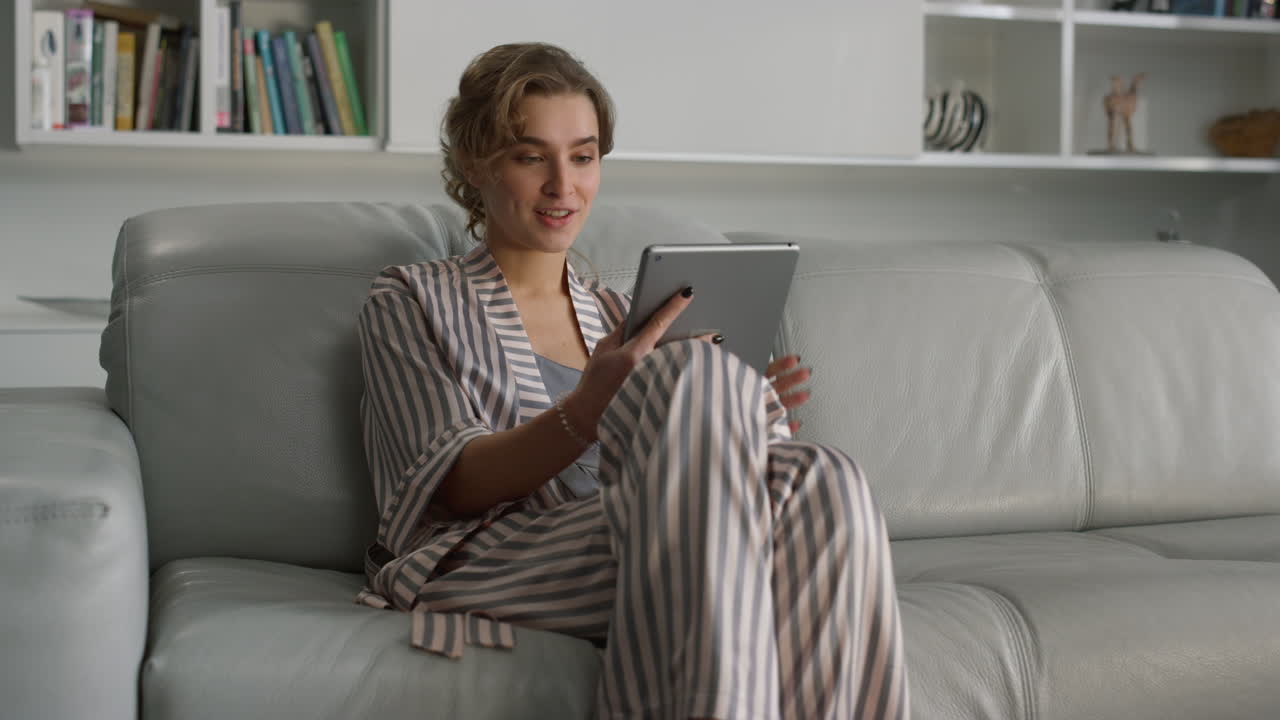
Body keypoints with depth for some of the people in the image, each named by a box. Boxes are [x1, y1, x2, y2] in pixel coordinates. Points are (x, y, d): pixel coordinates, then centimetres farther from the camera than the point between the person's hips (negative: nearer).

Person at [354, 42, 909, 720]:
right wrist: (586, 413, -23)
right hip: (485, 558, -4)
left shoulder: (618, 314, 27)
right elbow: (455, 482, -4)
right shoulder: (410, 302, 12)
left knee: (817, 479, -30)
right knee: (702, 368, -31)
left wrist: (736, 422, -1)